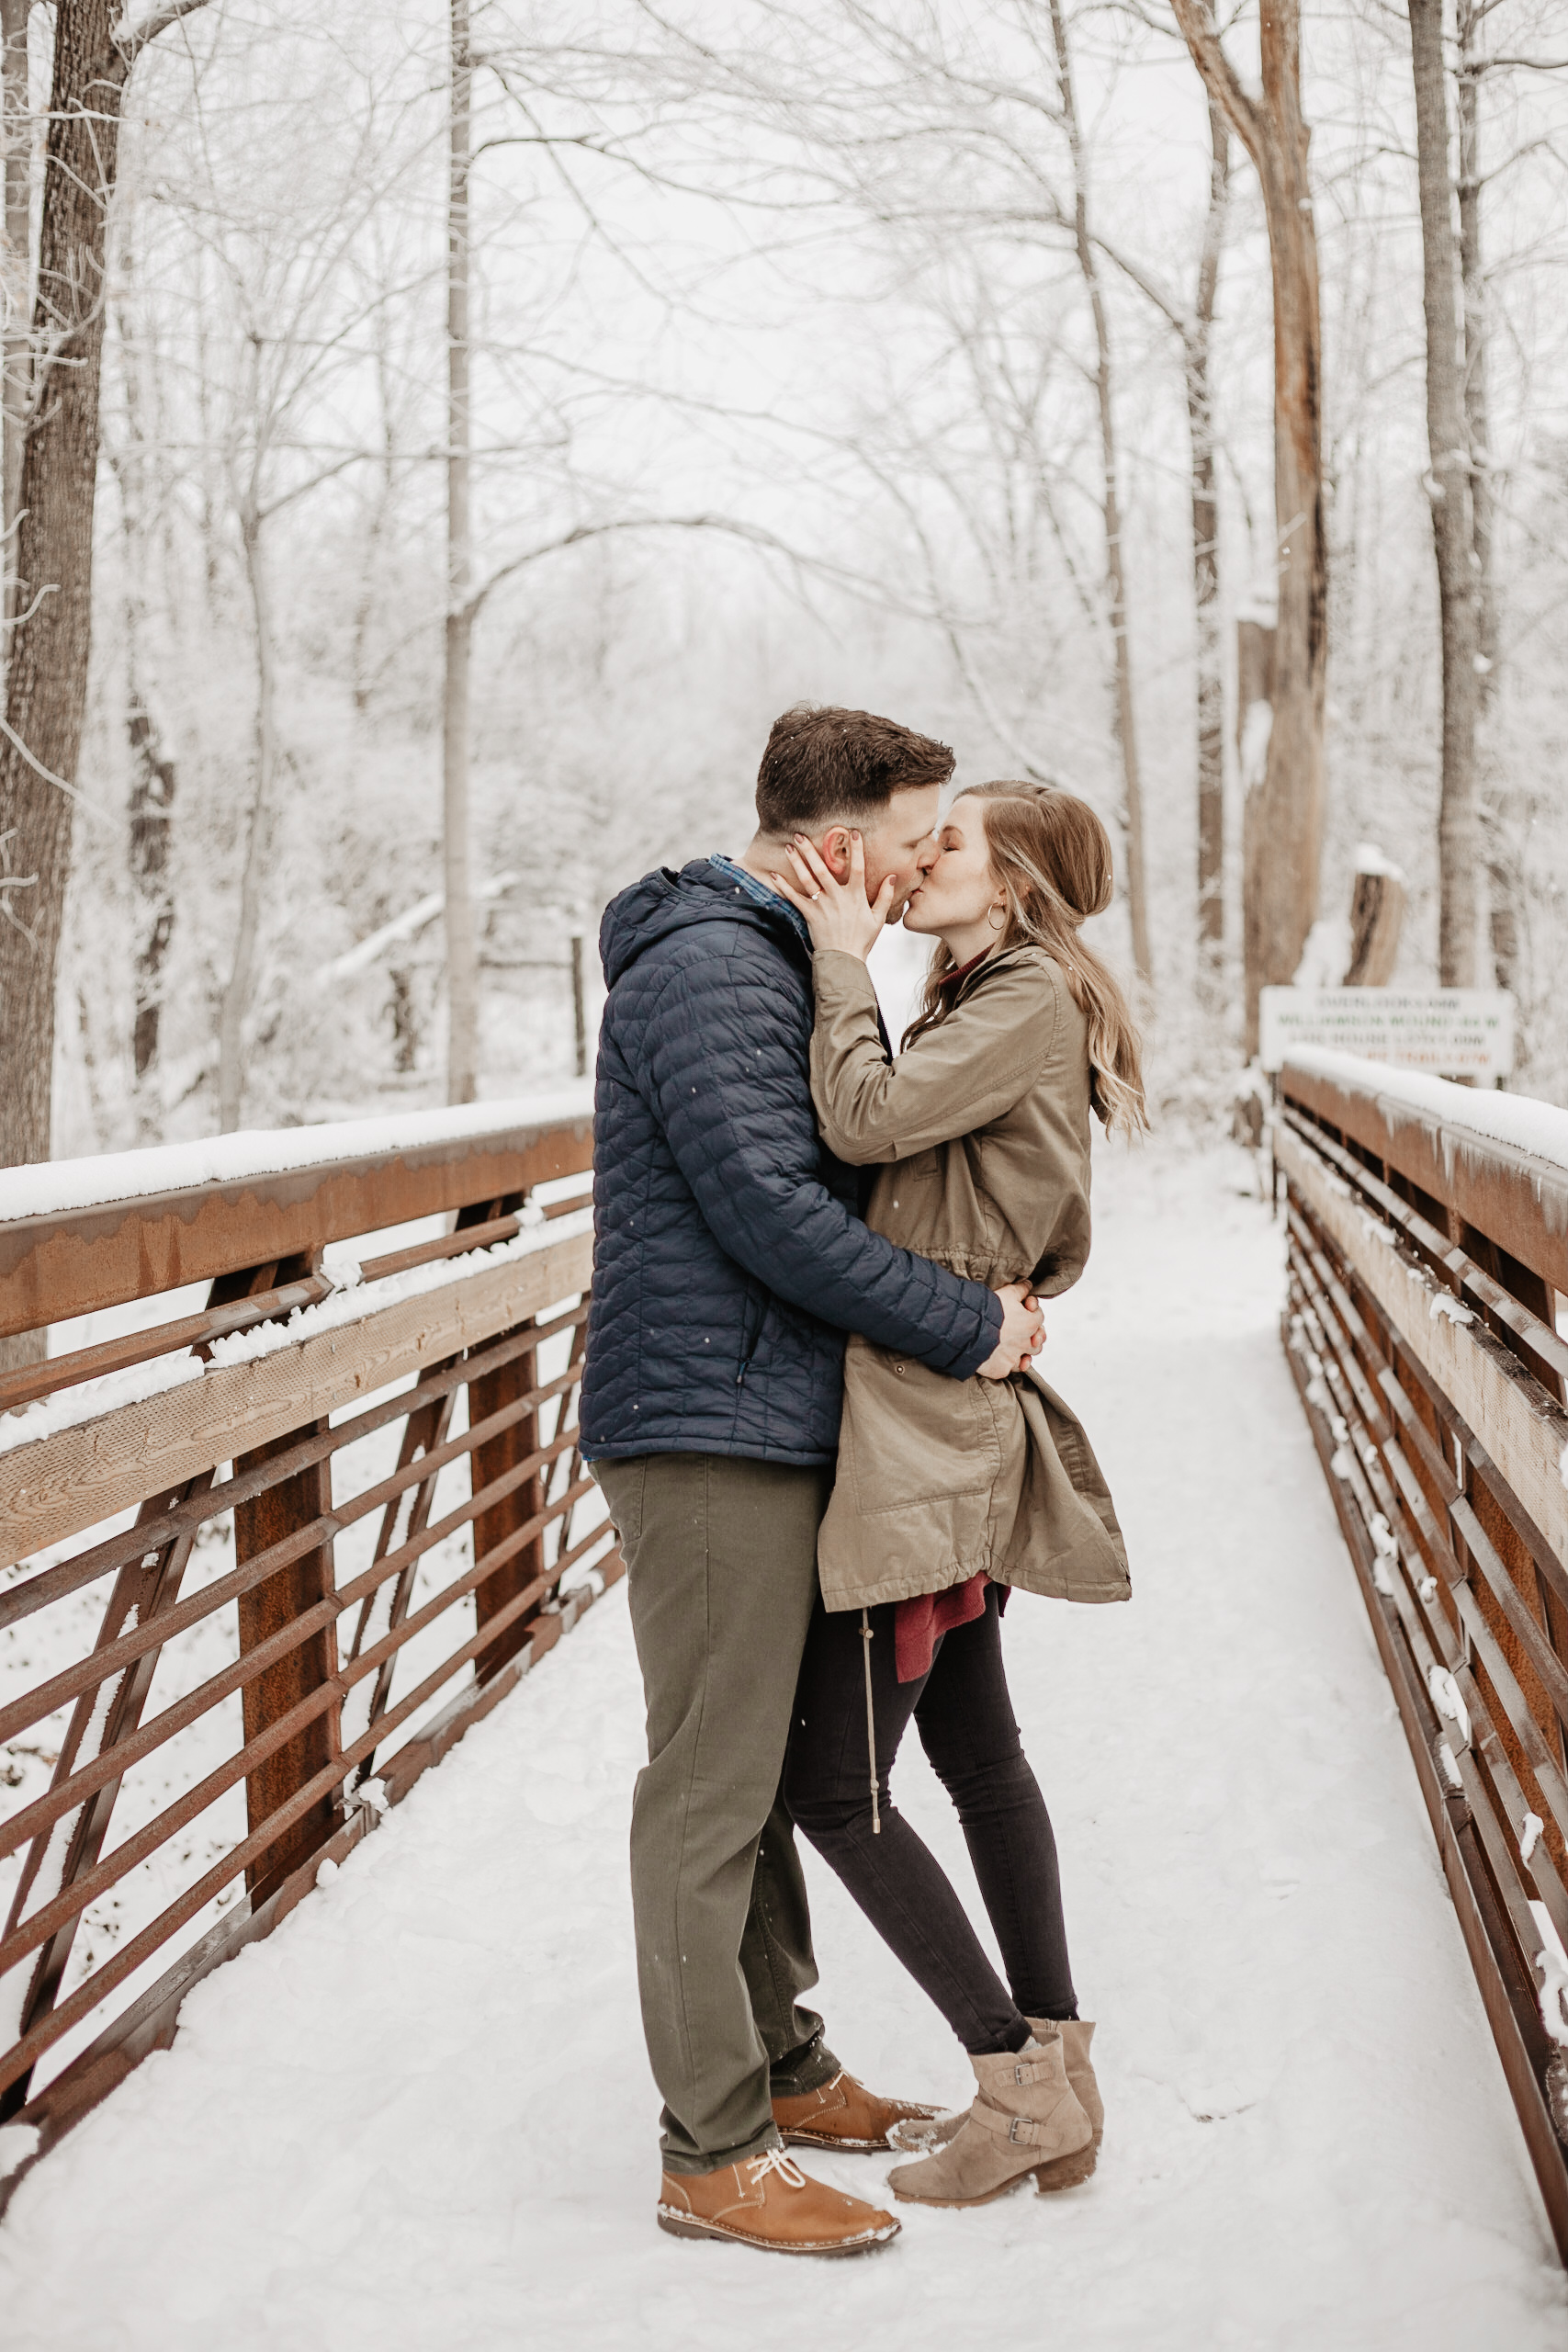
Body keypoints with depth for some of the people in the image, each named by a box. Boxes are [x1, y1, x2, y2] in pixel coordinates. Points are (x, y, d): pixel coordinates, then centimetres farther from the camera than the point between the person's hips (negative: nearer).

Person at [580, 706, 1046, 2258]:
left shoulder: (771, 963, 18)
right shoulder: (709, 969, -16)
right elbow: (771, 1212, -23)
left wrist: (972, 1300, 9)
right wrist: (968, 1327, -16)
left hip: (762, 1429, 11)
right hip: (711, 1431, -11)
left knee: (761, 1769, 18)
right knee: (711, 1791, -4)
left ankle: (786, 2069, 30)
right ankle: (715, 2153, 5)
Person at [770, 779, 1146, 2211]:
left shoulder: (1034, 999, -11)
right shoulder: (984, 1006, 17)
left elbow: (867, 1119, -22)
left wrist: (843, 959, -10)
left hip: (922, 1430, -10)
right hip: (954, 1426, 10)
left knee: (833, 1783, -4)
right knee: (975, 1749, 16)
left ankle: (1019, 2085, 4)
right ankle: (1058, 2074, 24)